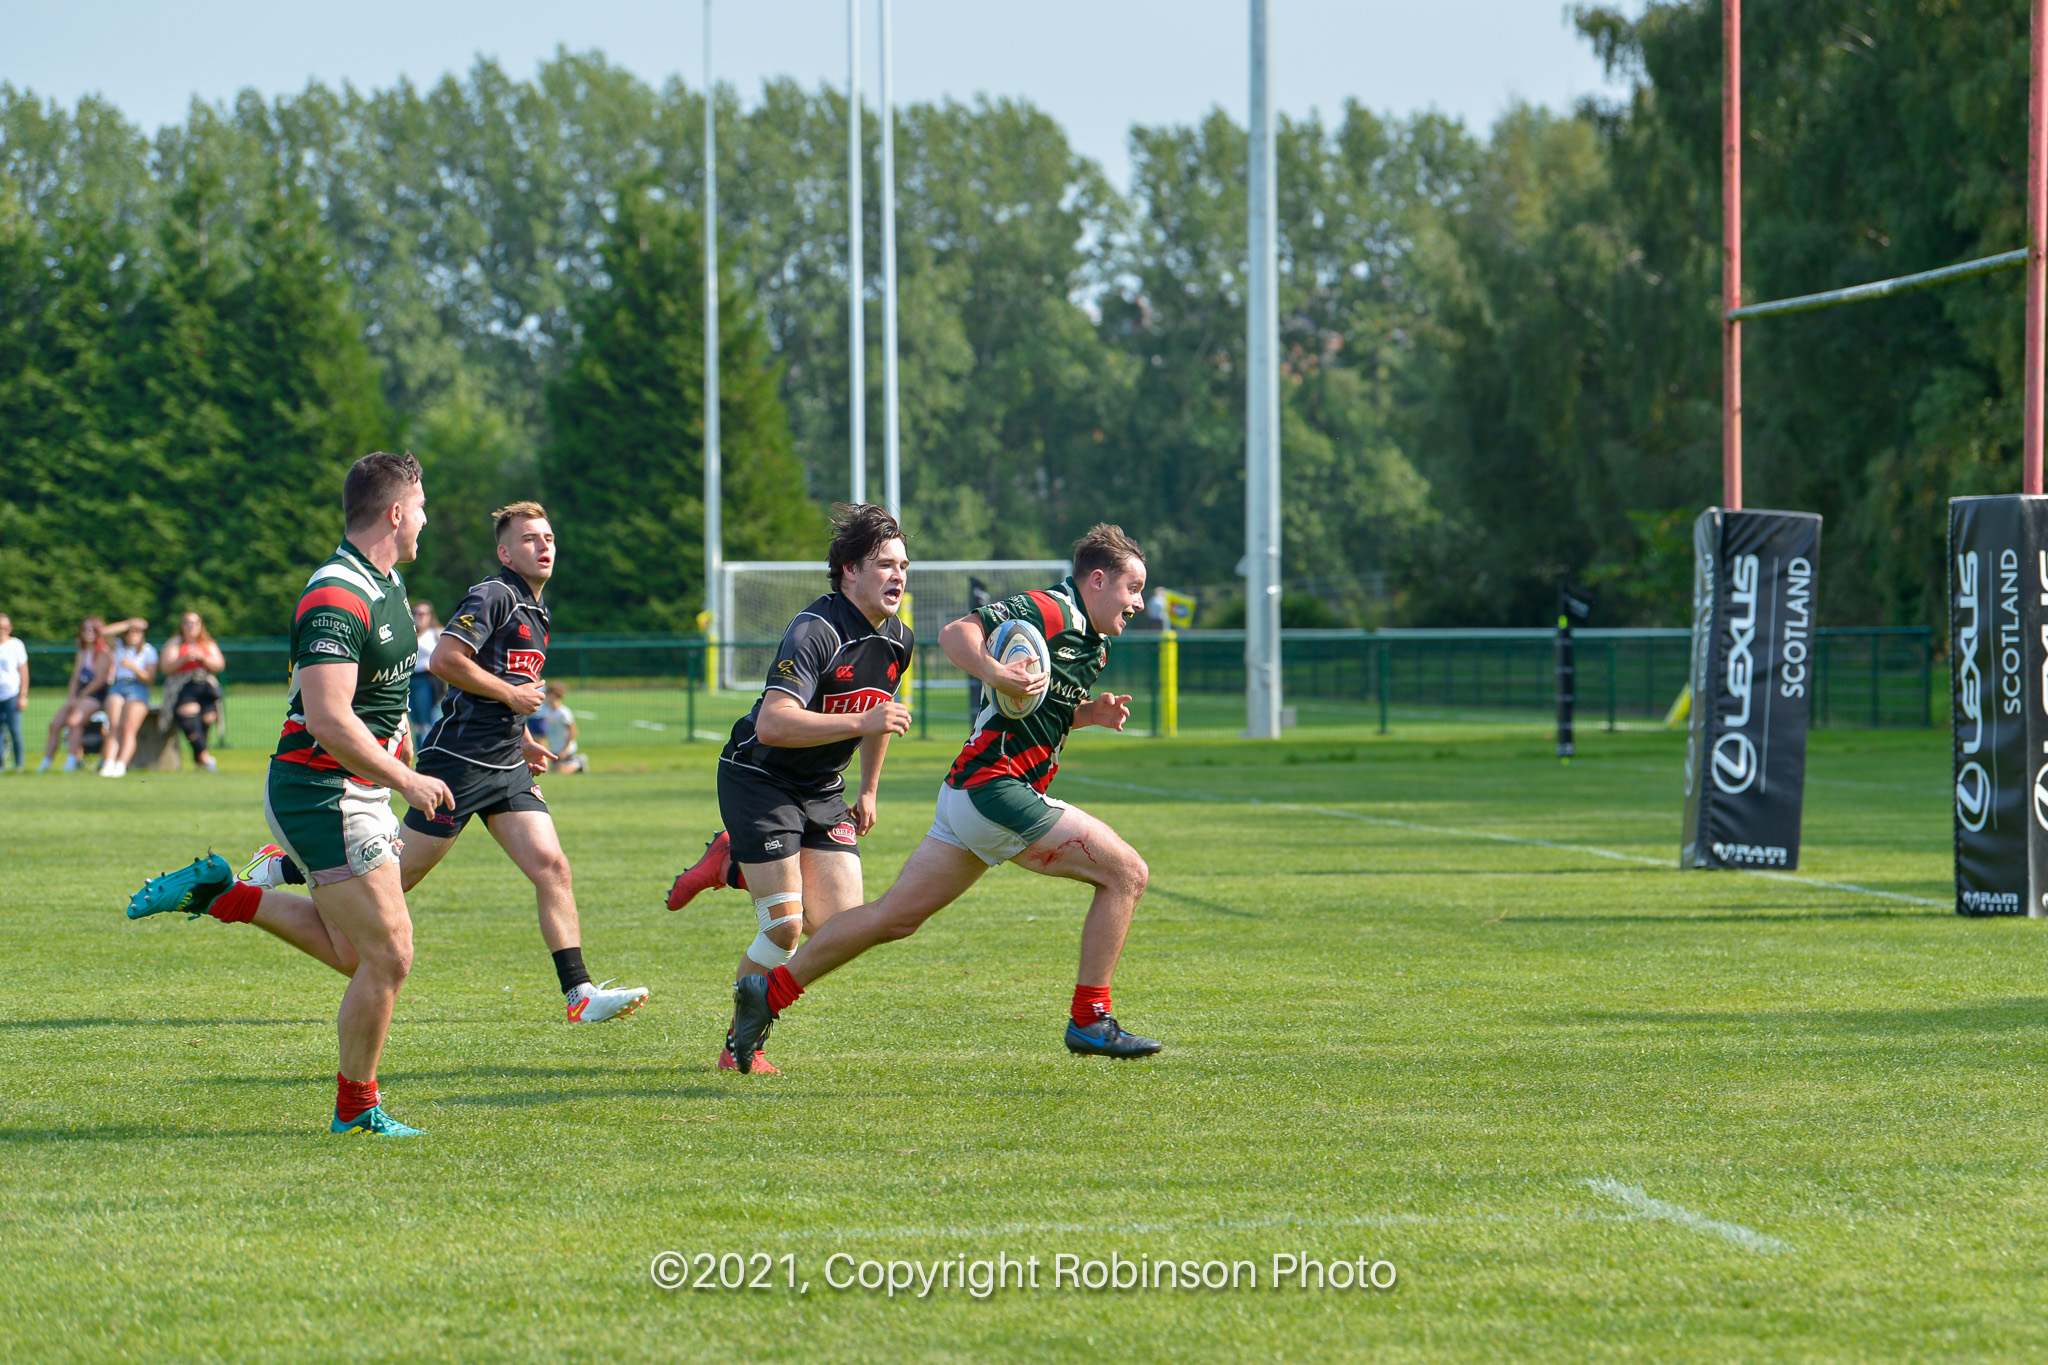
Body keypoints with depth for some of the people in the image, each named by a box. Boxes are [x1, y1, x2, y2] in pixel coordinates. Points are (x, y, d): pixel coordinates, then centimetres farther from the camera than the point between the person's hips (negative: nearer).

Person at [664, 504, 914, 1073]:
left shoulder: (897, 639, 2)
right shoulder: (815, 631, -25)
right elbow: (773, 723, -36)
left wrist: (869, 791, 25)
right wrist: (861, 722, -40)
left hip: (823, 791, 7)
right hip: (759, 780, -7)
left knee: (838, 926, -6)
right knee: (784, 926, -13)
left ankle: (732, 865, 18)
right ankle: (743, 1043, 10)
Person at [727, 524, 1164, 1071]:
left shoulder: (1093, 644, 18)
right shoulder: (1050, 611, -12)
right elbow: (956, 633, -22)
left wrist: (1090, 713, 11)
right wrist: (994, 672, -41)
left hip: (969, 795, 10)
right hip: (994, 790, -10)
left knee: (895, 916, 12)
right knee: (1126, 872, -8)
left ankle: (769, 992, 17)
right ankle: (1090, 1021, -4)